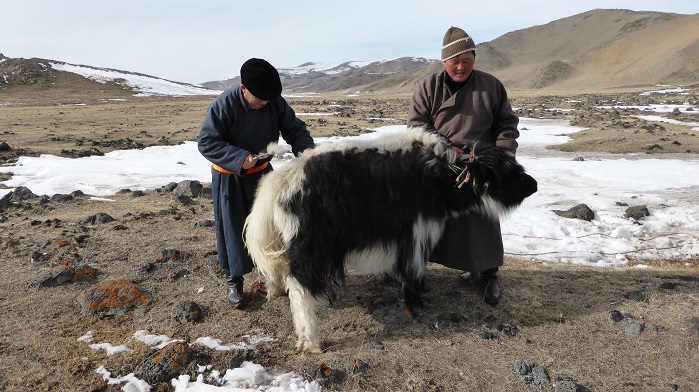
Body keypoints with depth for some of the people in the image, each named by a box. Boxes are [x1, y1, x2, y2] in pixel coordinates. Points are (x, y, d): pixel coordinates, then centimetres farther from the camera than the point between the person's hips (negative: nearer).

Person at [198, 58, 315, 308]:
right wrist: (239, 158, -35)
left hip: (261, 171, 4)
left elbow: (294, 128, -8)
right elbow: (206, 143, -23)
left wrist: (306, 147, -30)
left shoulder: (276, 102, -15)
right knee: (233, 227, 4)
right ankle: (234, 279, 20)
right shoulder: (224, 105, -27)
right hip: (229, 177, -4)